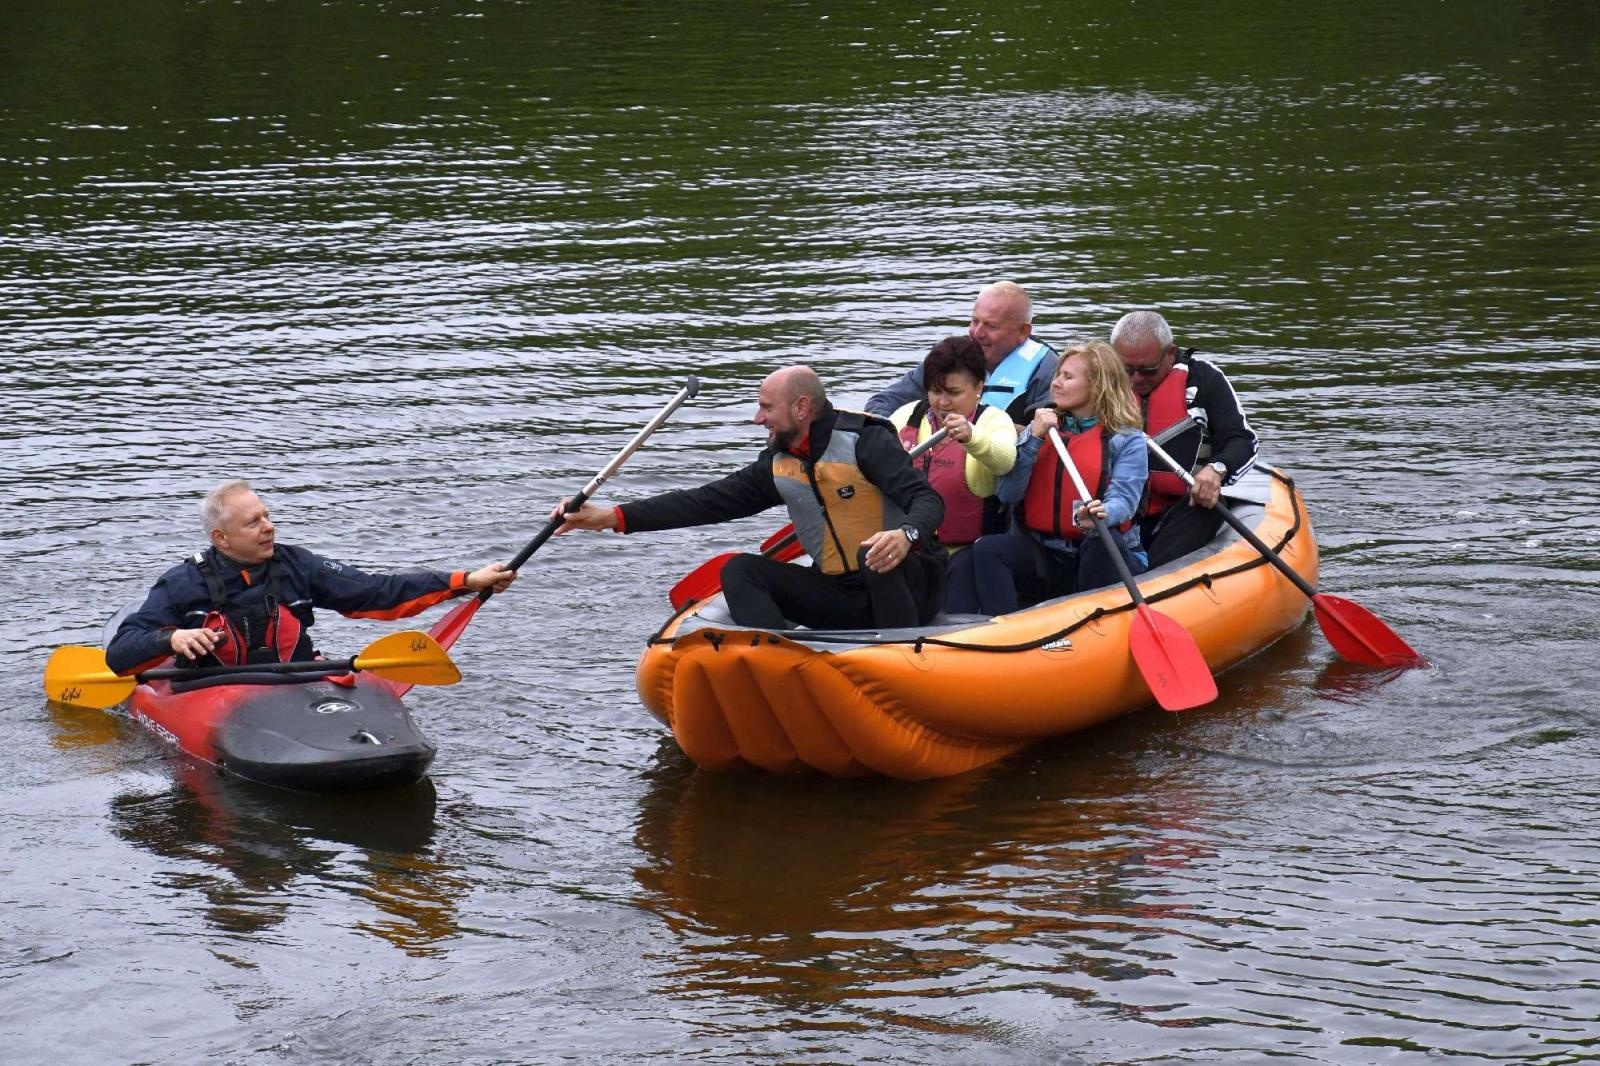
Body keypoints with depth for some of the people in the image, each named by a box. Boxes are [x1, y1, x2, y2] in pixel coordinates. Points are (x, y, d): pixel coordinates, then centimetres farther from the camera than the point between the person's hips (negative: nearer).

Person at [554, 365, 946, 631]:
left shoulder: (865, 440, -12)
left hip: (909, 587, -6)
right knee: (739, 570, -8)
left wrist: (906, 536, -46)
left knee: (874, 557, -38)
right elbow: (708, 501, 6)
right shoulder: (778, 463, 8)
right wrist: (614, 517, 0)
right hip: (840, 595, 6)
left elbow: (928, 501, -22)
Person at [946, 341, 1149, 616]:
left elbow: (1124, 500, -15)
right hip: (1043, 558, 3)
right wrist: (1033, 439, -9)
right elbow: (1007, 494, 1)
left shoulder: (1127, 440, 1)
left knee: (1103, 542, -36)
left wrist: (1101, 514, -39)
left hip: (1104, 562, -3)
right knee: (987, 549, -23)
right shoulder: (1043, 427, 13)